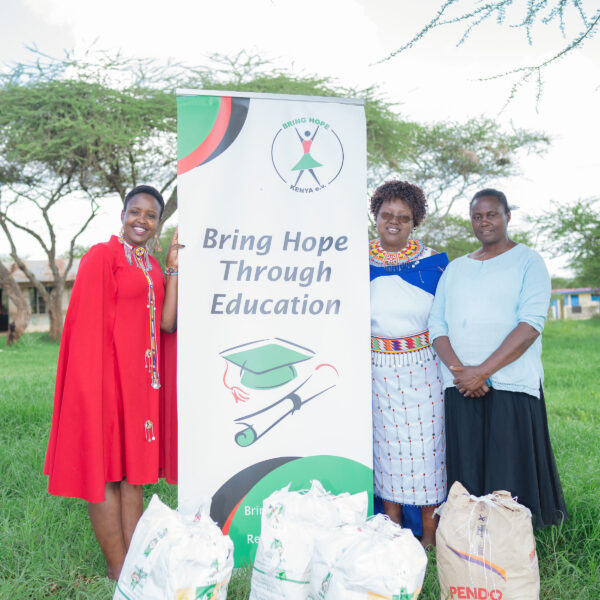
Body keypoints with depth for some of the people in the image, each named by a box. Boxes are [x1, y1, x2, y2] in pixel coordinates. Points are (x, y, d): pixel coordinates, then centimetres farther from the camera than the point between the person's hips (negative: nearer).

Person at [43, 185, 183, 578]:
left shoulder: (153, 266, 14)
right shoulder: (102, 256, -7)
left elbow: (166, 323, 4)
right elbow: (90, 324, -11)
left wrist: (173, 268, 5)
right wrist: (96, 381, -16)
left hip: (141, 377, 8)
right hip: (110, 373, -7)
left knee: (133, 470, 12)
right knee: (107, 468, 2)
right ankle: (118, 567, 13)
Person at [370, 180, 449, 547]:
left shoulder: (432, 262, 2)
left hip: (423, 366, -1)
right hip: (376, 368, 1)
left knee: (425, 443, 3)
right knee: (386, 443, 7)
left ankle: (430, 532, 19)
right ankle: (393, 529, 23)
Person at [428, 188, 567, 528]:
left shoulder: (528, 261, 3)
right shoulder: (455, 269, 17)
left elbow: (531, 324, -10)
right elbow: (437, 325, 9)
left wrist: (482, 371, -16)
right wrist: (458, 369, -10)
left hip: (511, 385, -3)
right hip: (461, 386, 4)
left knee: (510, 473, -1)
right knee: (467, 473, 5)